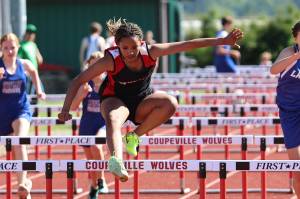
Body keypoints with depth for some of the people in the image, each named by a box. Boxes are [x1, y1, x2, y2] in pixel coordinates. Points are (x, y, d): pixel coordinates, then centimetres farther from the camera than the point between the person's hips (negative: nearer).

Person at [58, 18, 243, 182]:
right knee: (113, 120, -39)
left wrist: (223, 41, -16)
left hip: (142, 103, 3)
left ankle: (134, 137, -13)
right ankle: (116, 160, -64)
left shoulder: (150, 52, -19)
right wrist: (66, 109, -29)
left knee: (170, 103, -27)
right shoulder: (111, 60, -25)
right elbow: (79, 80, -20)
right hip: (115, 100, -3)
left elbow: (187, 45, -16)